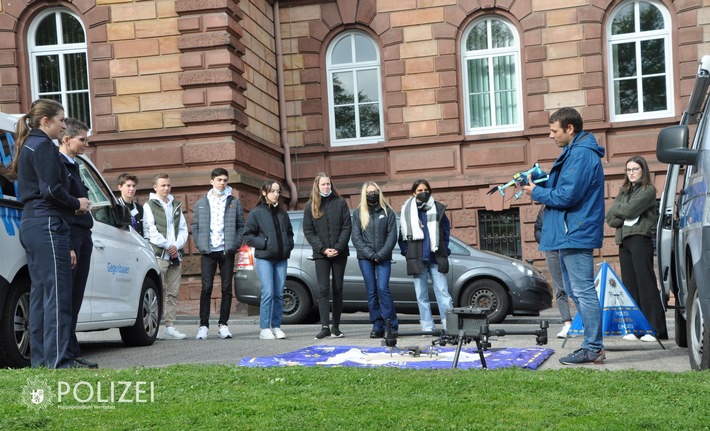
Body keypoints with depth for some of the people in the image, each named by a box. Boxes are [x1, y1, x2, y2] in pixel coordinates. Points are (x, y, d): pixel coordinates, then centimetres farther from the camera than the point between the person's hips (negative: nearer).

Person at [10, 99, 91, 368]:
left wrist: (73, 204, 12)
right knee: (58, 295, -10)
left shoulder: (27, 146, 21)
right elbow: (51, 189, -18)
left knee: (40, 293, 11)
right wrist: (77, 204, -3)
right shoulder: (44, 146, -9)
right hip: (48, 225, -10)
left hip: (31, 225, 10)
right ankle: (58, 360, -11)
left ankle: (40, 358, 14)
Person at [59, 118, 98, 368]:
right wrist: (68, 246, -21)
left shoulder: (73, 166, 22)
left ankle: (72, 353, 12)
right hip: (68, 236, -9)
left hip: (83, 235, 10)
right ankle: (68, 353, -7)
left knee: (75, 298, 9)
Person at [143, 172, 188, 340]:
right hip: (159, 254, -5)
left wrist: (177, 246, -3)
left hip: (175, 255, 5)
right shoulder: (149, 206, 4)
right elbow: (150, 230, -6)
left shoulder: (176, 206, 20)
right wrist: (167, 246, -9)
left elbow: (183, 229, 14)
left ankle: (170, 327, 7)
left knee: (173, 293, 4)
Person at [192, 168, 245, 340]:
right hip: (208, 252, 0)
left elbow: (241, 225, 7)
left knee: (227, 288, 3)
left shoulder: (234, 202, 8)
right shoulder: (202, 203, 9)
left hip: (227, 251, 0)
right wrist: (200, 244, -4)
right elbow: (195, 226, 9)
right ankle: (203, 325, 0)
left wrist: (235, 244, -5)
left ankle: (223, 324, 10)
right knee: (206, 288, -3)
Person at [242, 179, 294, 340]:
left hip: (281, 258, 5)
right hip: (264, 258, -5)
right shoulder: (256, 213, 0)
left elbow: (289, 233, 24)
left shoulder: (282, 213, 14)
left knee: (279, 294, 4)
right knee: (268, 292, -11)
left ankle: (276, 326, 11)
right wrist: (264, 243, -11)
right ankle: (264, 329, -5)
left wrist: (289, 246, 7)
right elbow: (248, 236, -1)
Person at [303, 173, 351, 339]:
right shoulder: (310, 206, 5)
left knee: (338, 289, 4)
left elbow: (347, 227, 1)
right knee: (323, 289, -8)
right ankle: (325, 327, -12)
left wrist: (338, 248, -11)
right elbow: (308, 231, 1)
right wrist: (323, 249, -10)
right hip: (321, 254, -1)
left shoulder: (340, 203, 5)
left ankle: (336, 327, 9)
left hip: (340, 253, 1)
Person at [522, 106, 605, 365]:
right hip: (570, 234, 11)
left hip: (575, 234, -11)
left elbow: (567, 196, -21)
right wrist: (542, 182, 7)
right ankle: (592, 345, 22)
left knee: (583, 291, -8)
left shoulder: (580, 155, -16)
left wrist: (537, 193, -7)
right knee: (577, 291, 15)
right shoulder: (574, 152, 18)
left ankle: (593, 349, -5)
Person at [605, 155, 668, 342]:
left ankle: (655, 329, -12)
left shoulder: (648, 190, 1)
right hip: (624, 241, 7)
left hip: (640, 239, -7)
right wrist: (624, 216, -6)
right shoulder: (623, 192, 20)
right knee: (630, 285, 3)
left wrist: (617, 208, 5)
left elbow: (630, 210, -13)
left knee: (646, 284, -10)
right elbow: (610, 218, 11)